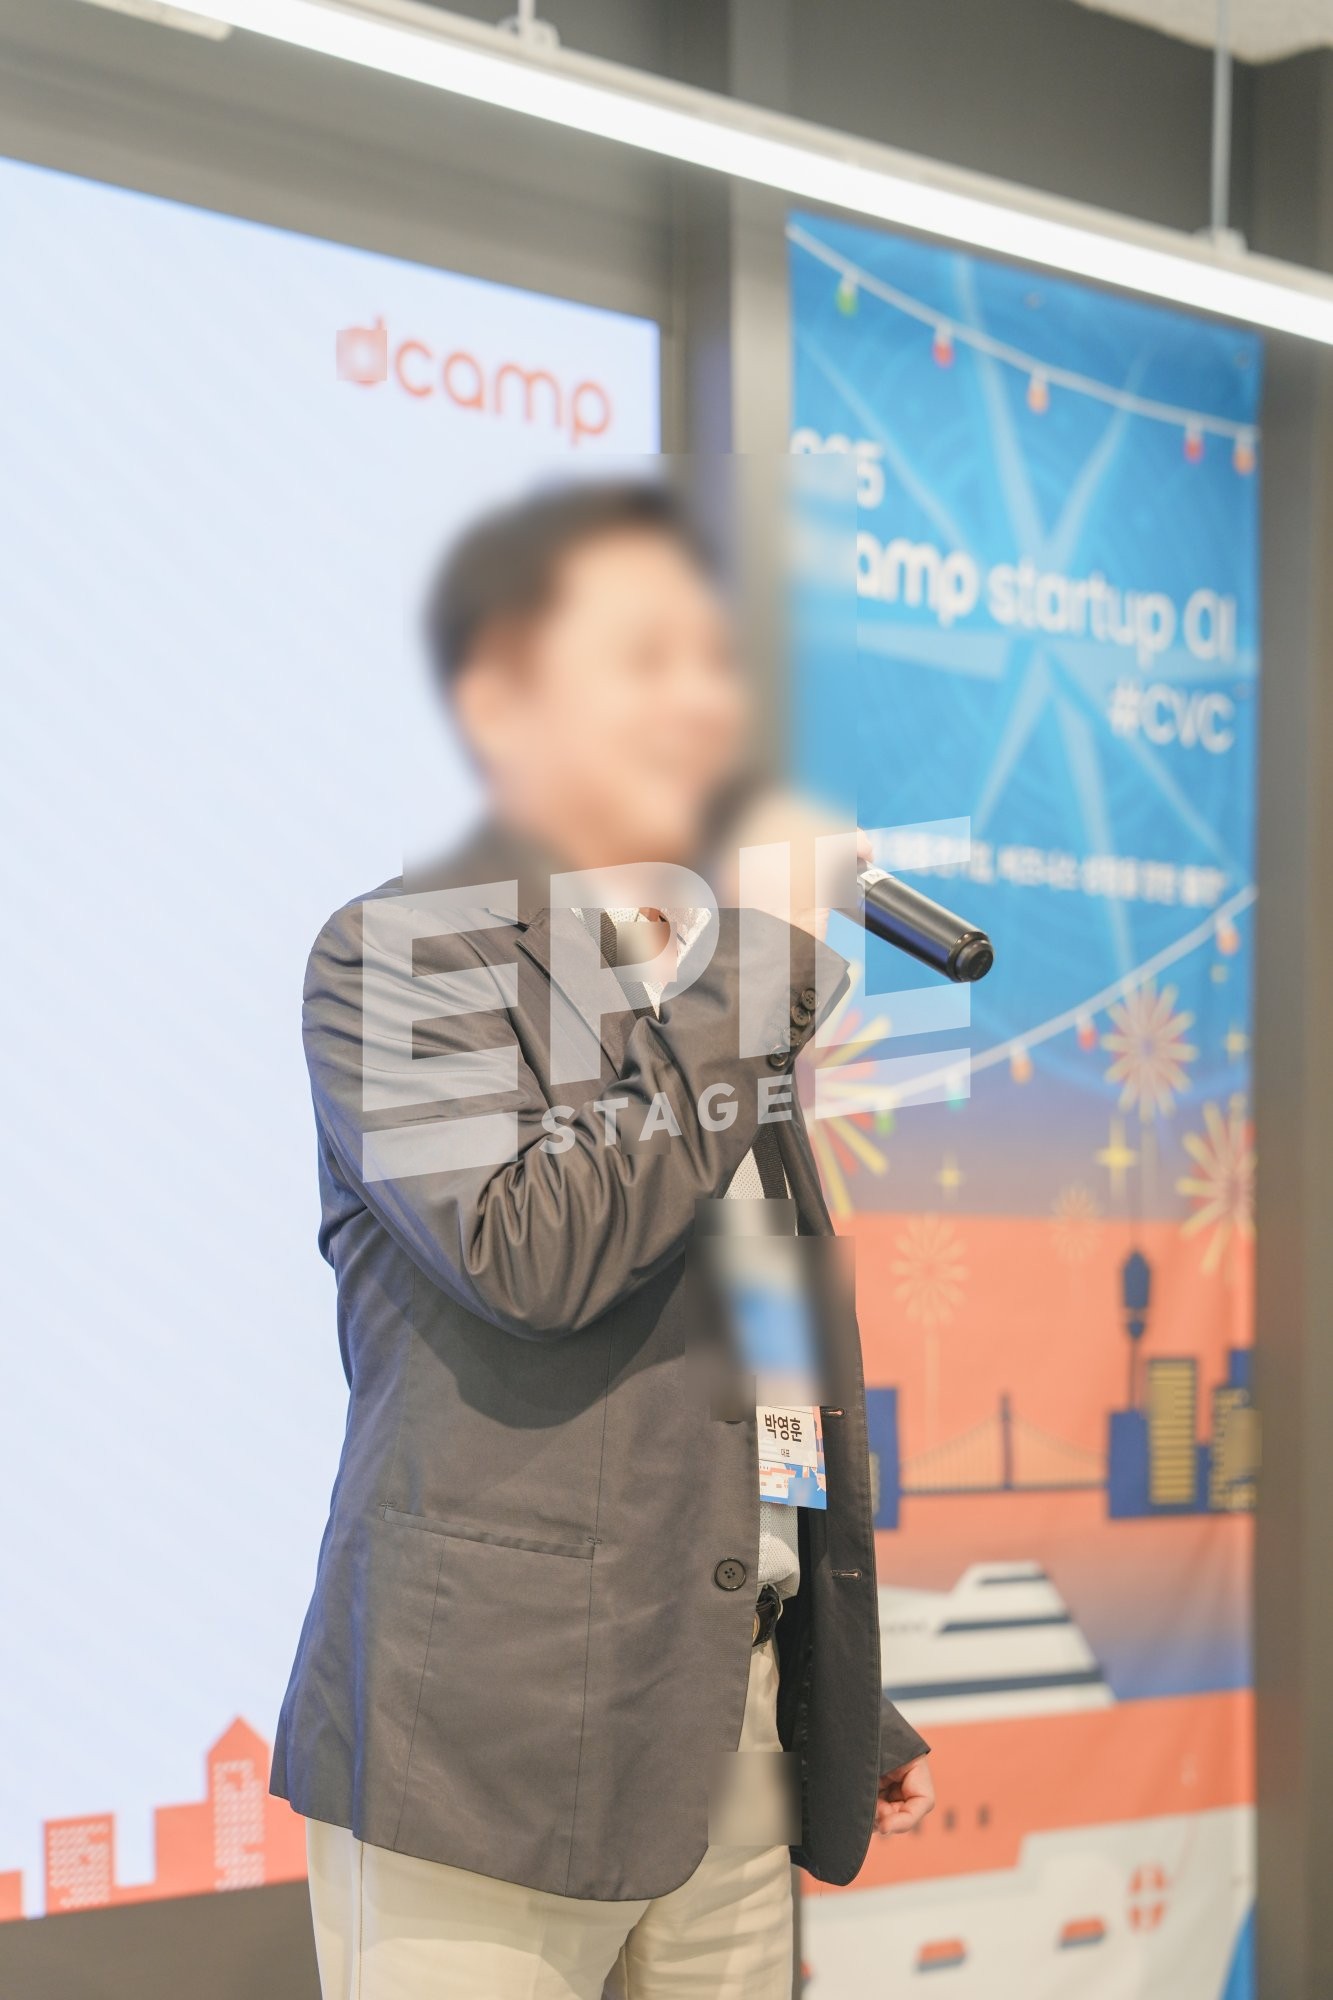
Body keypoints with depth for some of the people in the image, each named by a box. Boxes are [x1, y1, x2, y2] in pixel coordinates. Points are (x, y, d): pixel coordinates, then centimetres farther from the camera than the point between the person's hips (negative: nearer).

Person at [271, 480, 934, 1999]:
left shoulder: (722, 982, 19)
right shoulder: (399, 956, -4)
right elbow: (534, 1251, -21)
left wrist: (853, 1709, 22)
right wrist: (752, 995, -12)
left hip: (734, 1746, 7)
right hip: (487, 1751, -7)